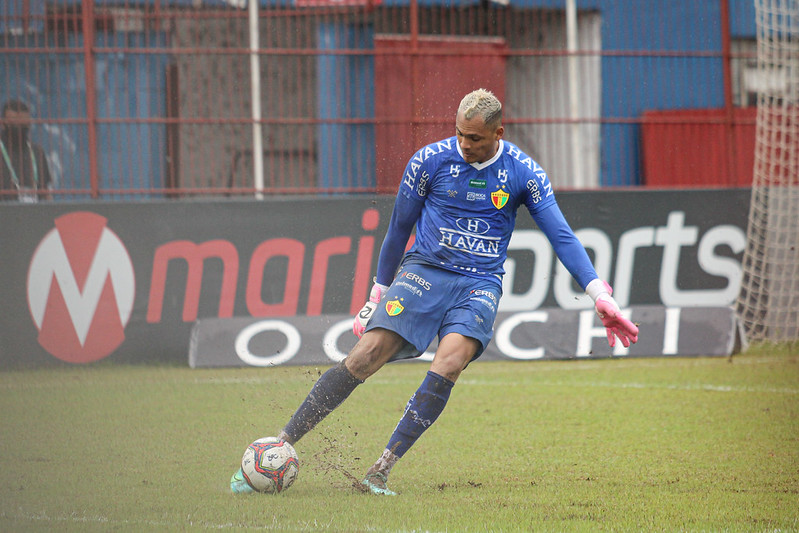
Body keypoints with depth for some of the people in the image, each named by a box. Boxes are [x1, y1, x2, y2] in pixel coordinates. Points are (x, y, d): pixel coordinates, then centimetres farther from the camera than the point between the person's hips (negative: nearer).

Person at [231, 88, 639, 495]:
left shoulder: (524, 174, 0)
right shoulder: (429, 161, -1)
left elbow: (562, 237, 0)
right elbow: (399, 228, 11)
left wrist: (601, 297, -10)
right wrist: (378, 296, 17)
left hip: (480, 284, 0)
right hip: (424, 270, 0)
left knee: (448, 366, -27)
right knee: (365, 356, -19)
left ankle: (380, 472, -27)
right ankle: (281, 445, -16)